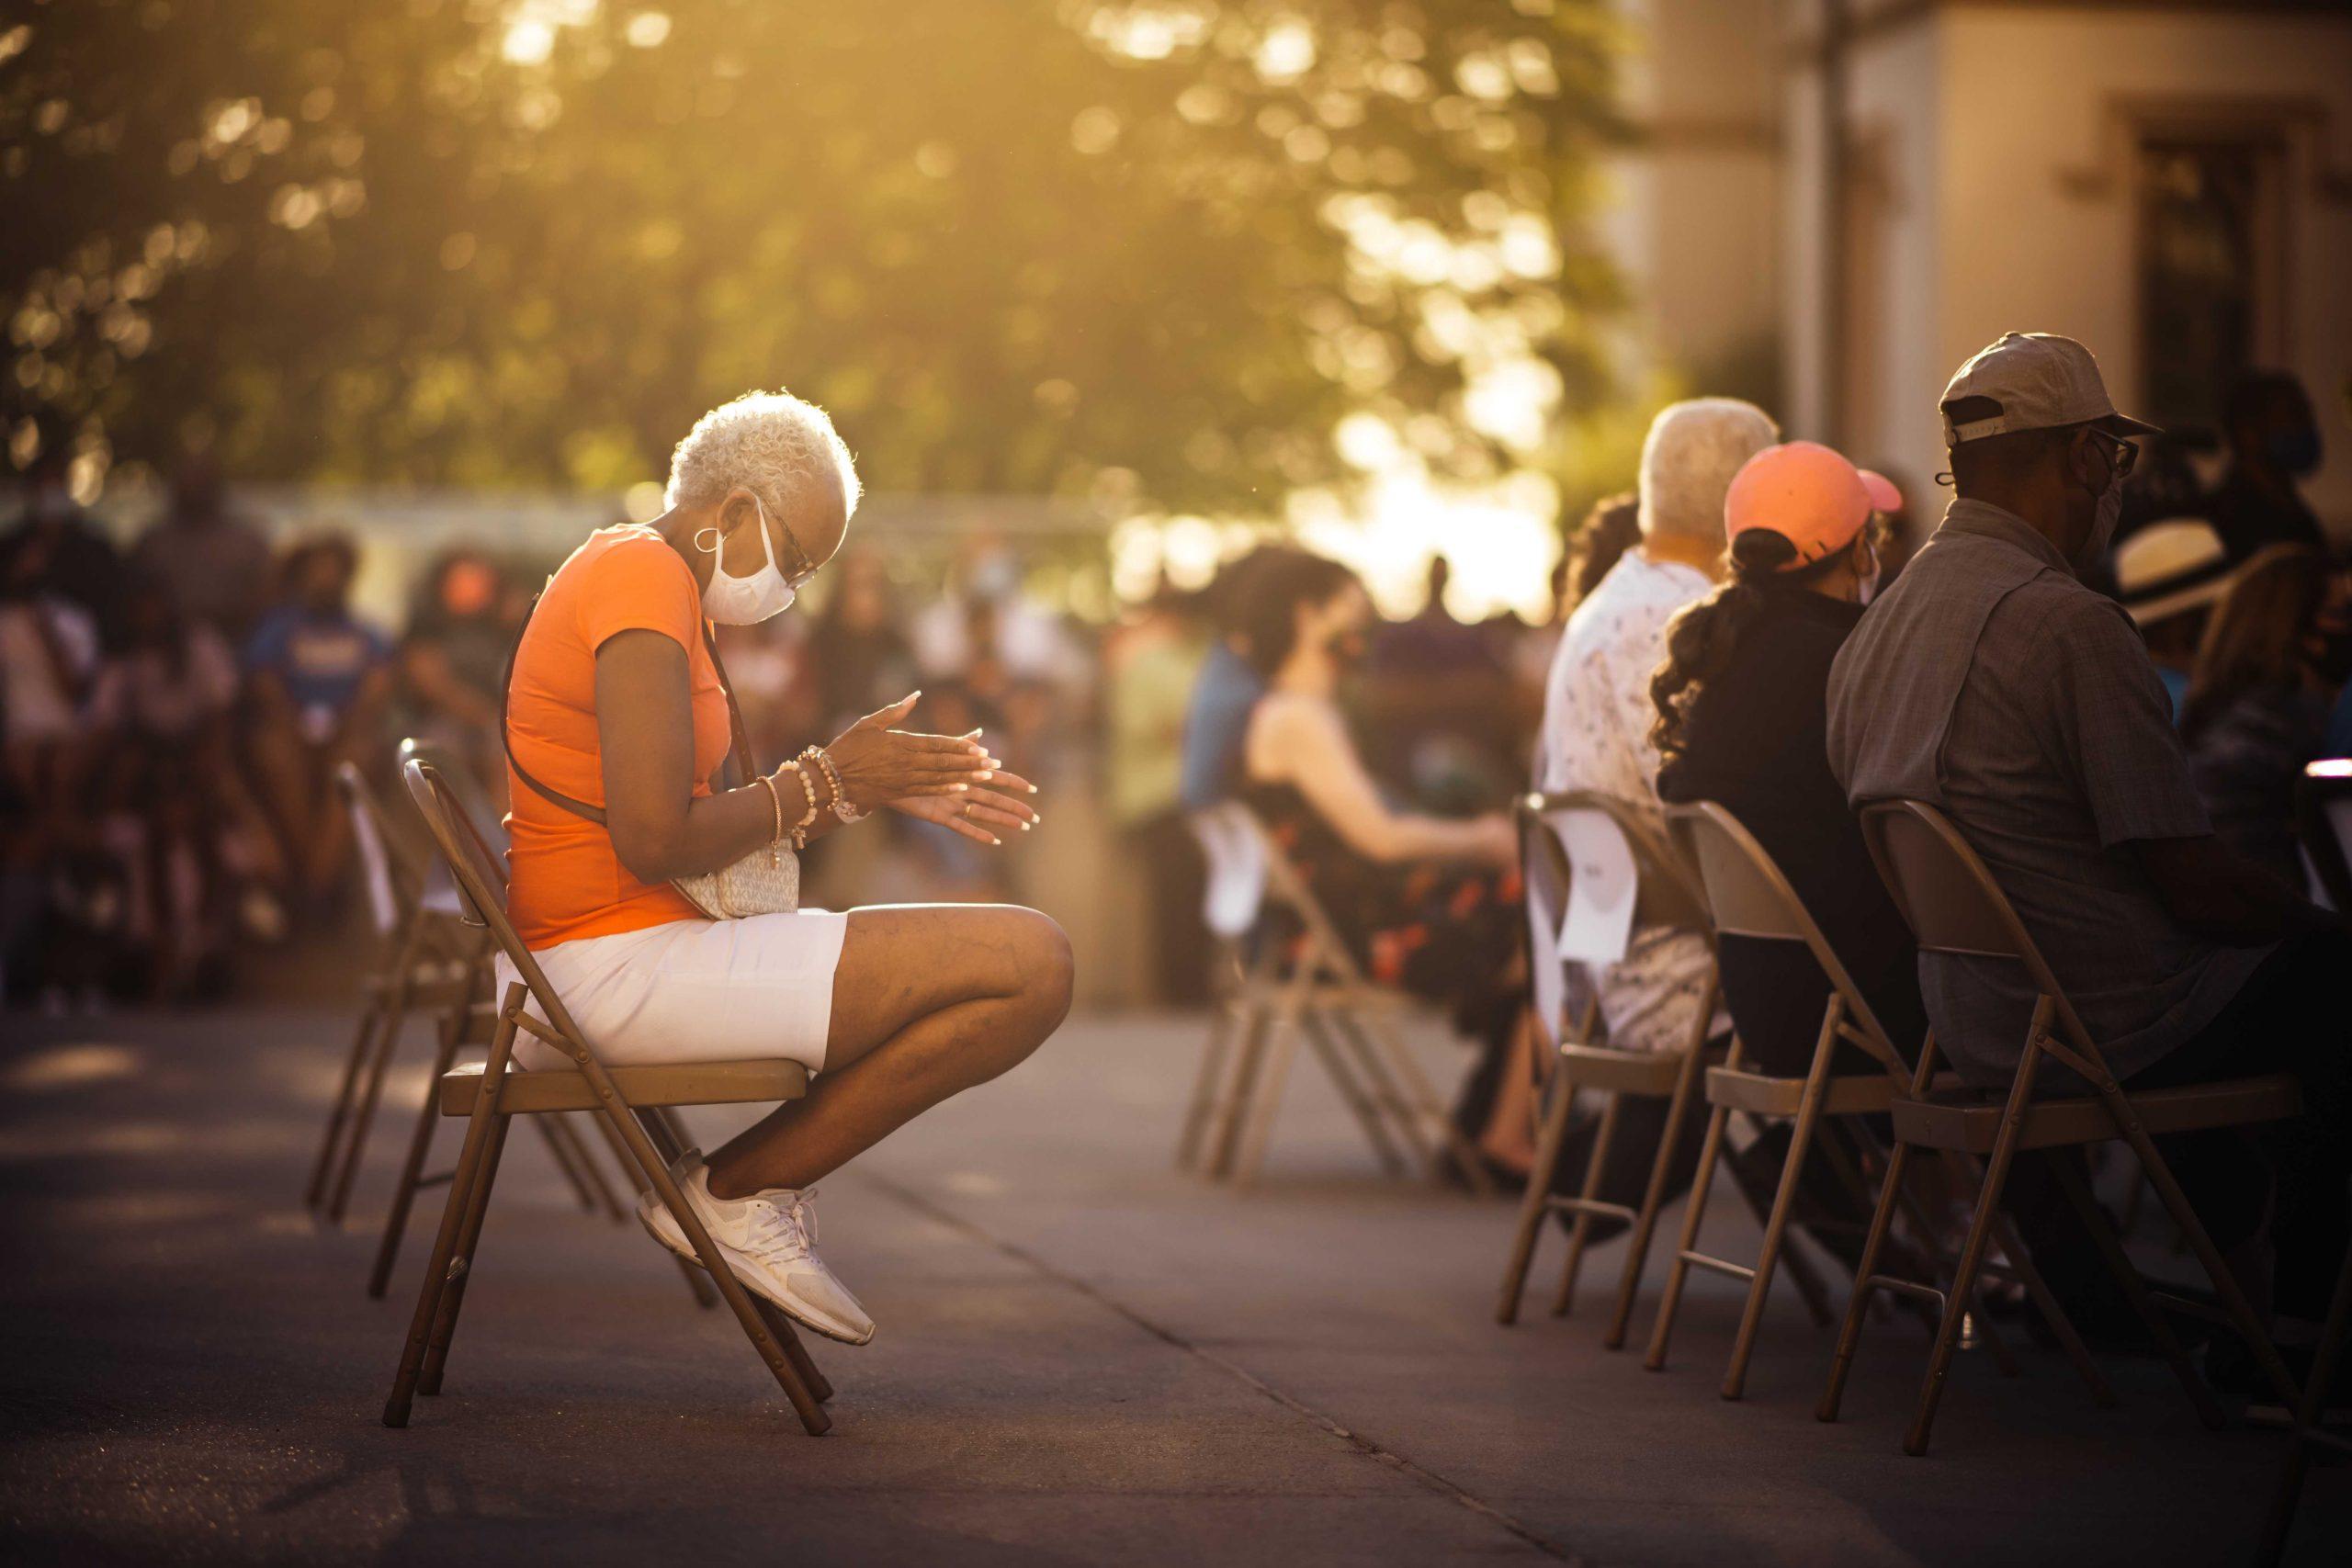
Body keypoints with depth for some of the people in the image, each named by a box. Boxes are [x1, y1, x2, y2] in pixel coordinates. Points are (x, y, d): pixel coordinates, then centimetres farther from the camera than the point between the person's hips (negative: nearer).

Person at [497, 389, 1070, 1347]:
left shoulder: (626, 573, 19)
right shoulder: (645, 575, -13)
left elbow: (709, 823, 19)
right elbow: (655, 843, -23)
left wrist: (878, 791, 12)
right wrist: (825, 784, -9)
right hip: (619, 967, -11)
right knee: (1034, 965, -16)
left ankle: (745, 1191, 12)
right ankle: (739, 1190, -5)